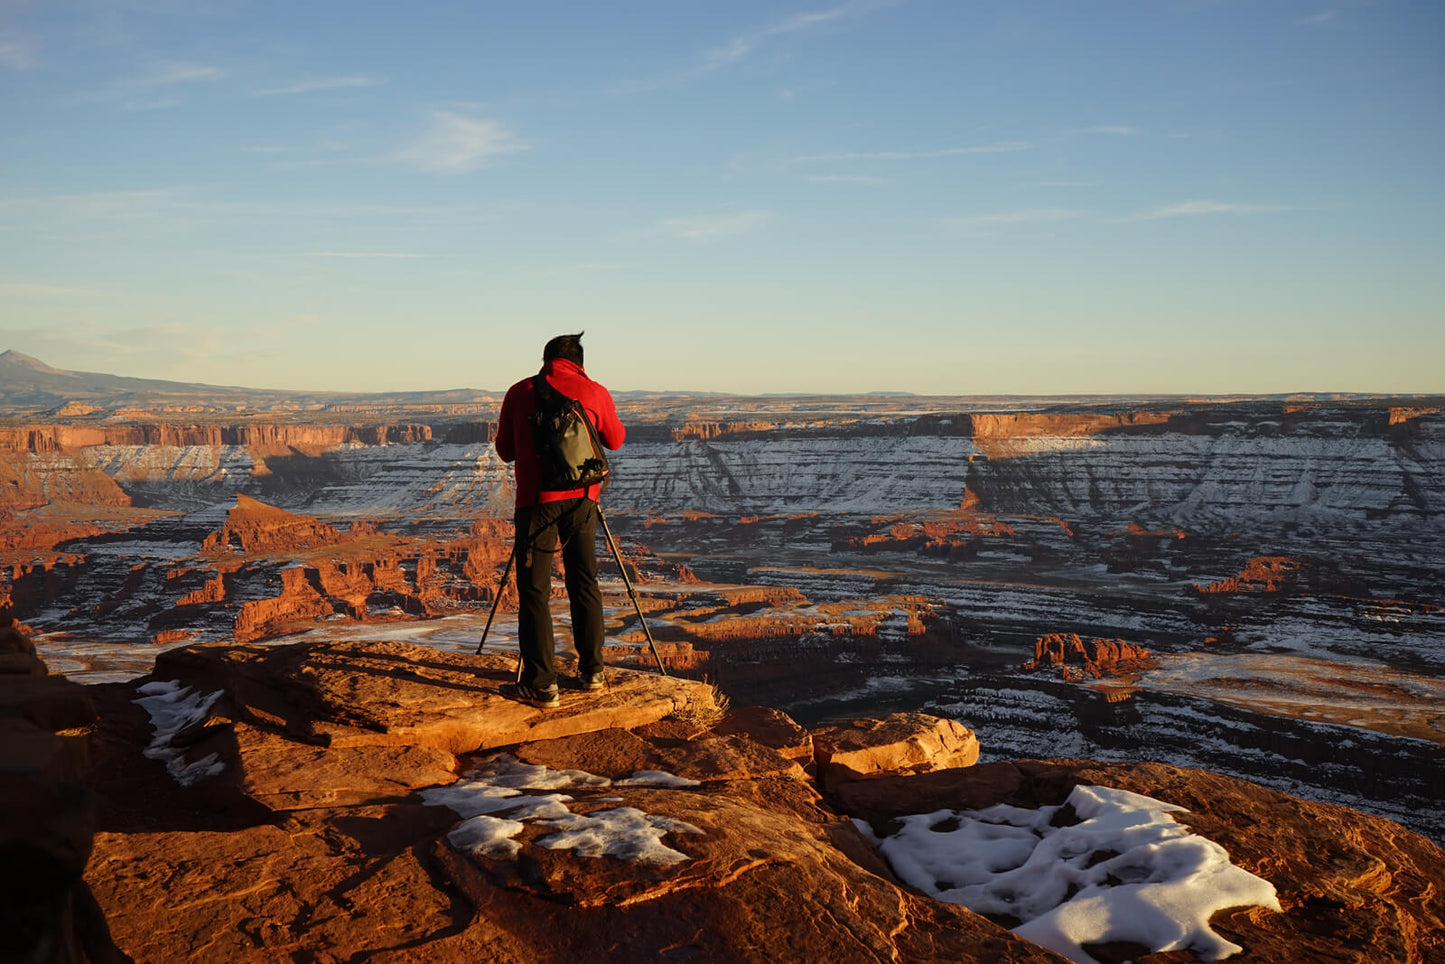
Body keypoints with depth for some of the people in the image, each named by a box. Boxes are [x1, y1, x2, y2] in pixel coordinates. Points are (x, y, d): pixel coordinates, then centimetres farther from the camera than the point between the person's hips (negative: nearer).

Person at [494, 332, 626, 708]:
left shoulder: (519, 392, 5)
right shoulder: (595, 393, 5)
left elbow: (505, 450, 15)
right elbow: (615, 440, 20)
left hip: (537, 499, -2)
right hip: (582, 498, 2)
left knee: (534, 590, 0)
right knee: (584, 583, 14)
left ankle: (541, 684, -4)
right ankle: (592, 671, 21)